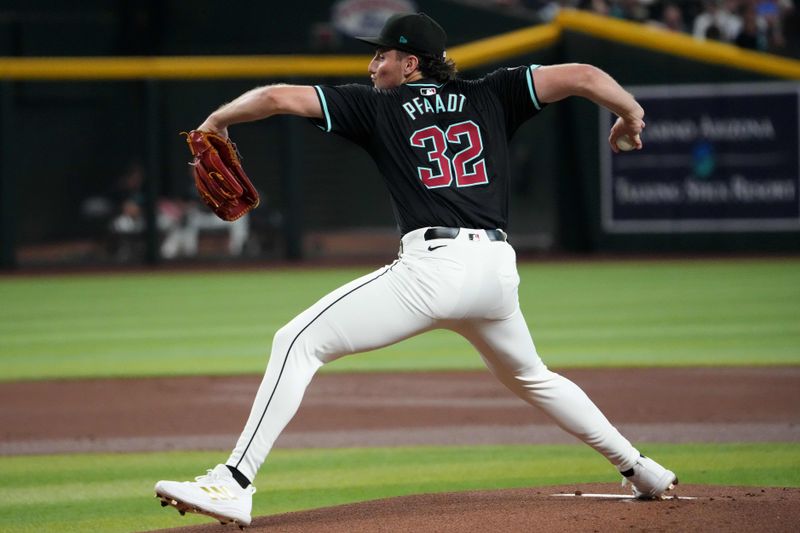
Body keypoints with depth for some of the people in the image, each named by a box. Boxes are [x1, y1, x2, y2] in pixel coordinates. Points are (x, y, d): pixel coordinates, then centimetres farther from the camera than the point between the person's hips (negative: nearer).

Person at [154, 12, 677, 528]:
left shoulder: (376, 106, 9)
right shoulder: (490, 97, 18)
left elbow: (278, 97, 4)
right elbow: (581, 76, 10)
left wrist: (216, 121, 20)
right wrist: (631, 112, 28)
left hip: (434, 264, -6)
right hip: (498, 267, 6)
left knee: (298, 342, -3)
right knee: (529, 375, 33)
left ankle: (234, 484, -17)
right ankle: (641, 471, 36)